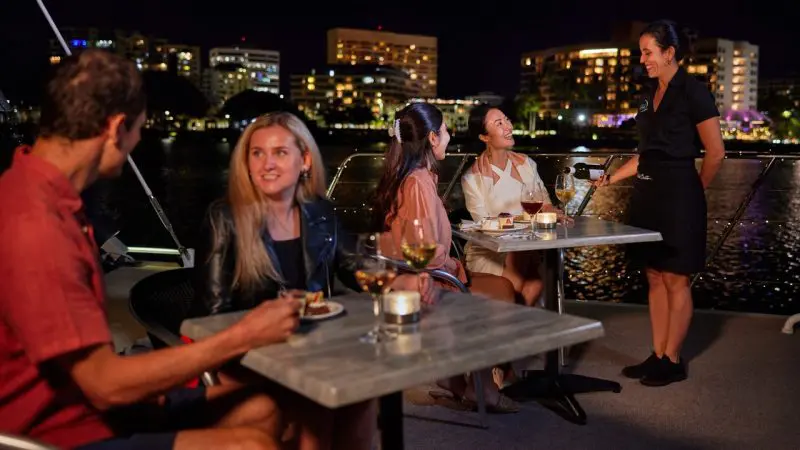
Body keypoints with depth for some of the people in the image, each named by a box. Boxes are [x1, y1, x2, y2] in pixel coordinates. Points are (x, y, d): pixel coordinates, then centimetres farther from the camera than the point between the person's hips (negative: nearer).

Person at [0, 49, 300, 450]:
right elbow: (104, 384, -25)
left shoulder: (49, 199, 7)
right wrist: (243, 337, -20)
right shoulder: (33, 224, -26)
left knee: (261, 408, 6)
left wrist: (146, 381, -3)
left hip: (86, 401, 9)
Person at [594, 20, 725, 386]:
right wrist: (610, 179, 10)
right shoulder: (650, 94, 13)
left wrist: (694, 191, 2)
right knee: (655, 278, 10)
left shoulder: (693, 92, -9)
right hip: (647, 192, 8)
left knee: (675, 280, 0)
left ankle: (673, 362, 11)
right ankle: (658, 355, 19)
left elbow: (715, 153, -7)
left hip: (677, 195, -8)